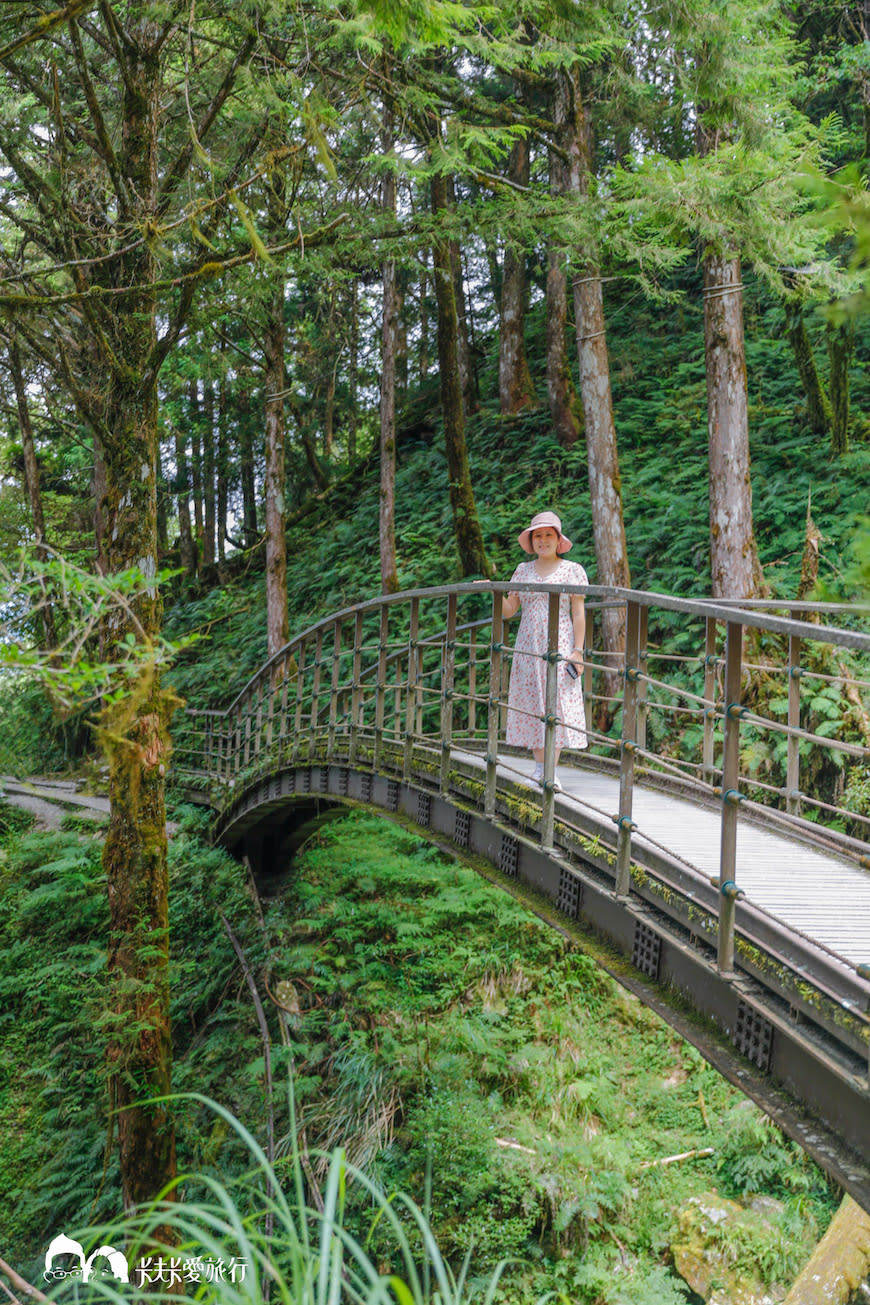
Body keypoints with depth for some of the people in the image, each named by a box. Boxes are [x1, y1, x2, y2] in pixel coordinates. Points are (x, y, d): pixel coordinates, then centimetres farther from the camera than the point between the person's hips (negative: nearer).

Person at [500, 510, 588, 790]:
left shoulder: (572, 570, 3)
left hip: (559, 646, -3)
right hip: (528, 647, 4)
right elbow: (509, 610, 11)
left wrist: (578, 651, -10)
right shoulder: (523, 570, 12)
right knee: (531, 705, 2)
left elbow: (579, 614, -2)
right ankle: (539, 768, 9)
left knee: (558, 704, -8)